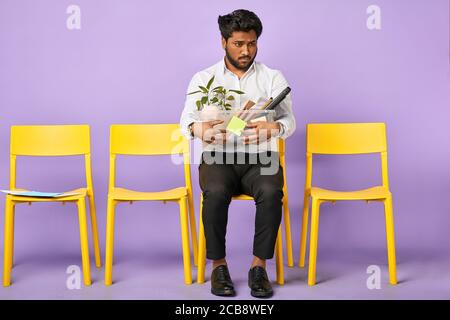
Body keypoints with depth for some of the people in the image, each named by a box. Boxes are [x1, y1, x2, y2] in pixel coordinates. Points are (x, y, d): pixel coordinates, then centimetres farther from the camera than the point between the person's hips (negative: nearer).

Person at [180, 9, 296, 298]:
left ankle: (259, 266, -19)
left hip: (260, 158, 1)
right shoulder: (203, 78, 10)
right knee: (216, 193, -34)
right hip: (218, 157, 0)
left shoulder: (272, 78, 10)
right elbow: (186, 120, 1)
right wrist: (199, 129, -25)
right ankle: (219, 265, -17)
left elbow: (289, 120, 1)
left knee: (271, 192, -33)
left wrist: (273, 128, -24)